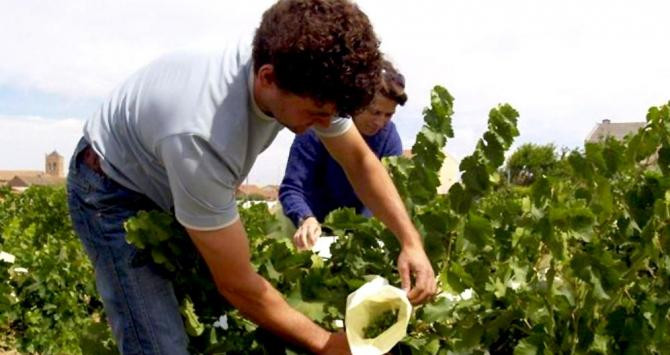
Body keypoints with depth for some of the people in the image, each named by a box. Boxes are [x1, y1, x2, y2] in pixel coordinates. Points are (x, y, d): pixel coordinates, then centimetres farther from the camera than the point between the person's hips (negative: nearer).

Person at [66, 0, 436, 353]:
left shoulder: (308, 81, -23)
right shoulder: (201, 137, -43)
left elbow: (359, 158, -3)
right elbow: (237, 285, -31)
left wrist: (410, 240, -13)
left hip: (175, 184, 7)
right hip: (113, 193, -6)